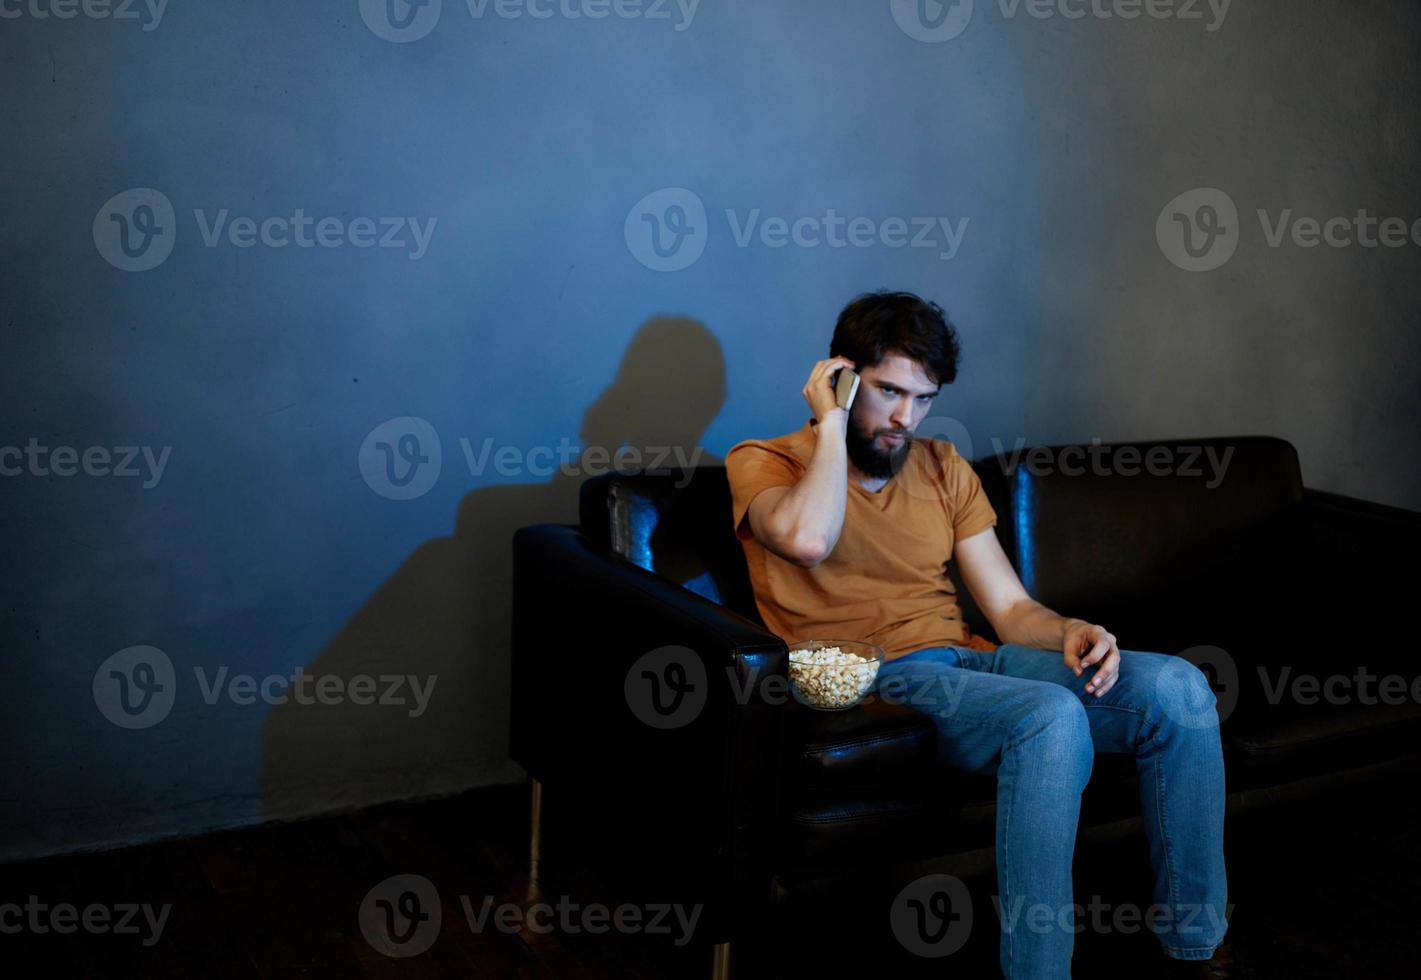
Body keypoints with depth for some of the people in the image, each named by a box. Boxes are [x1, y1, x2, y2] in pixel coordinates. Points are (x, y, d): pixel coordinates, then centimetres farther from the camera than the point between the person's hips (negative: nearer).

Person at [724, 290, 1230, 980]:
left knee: (1177, 687, -15)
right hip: (870, 681, -6)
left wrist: (1072, 634, -9)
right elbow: (808, 539, -23)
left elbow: (1011, 608, 14)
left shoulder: (944, 470, 19)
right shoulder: (763, 462, 3)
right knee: (1051, 715, -34)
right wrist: (830, 423, -9)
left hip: (966, 661, 6)